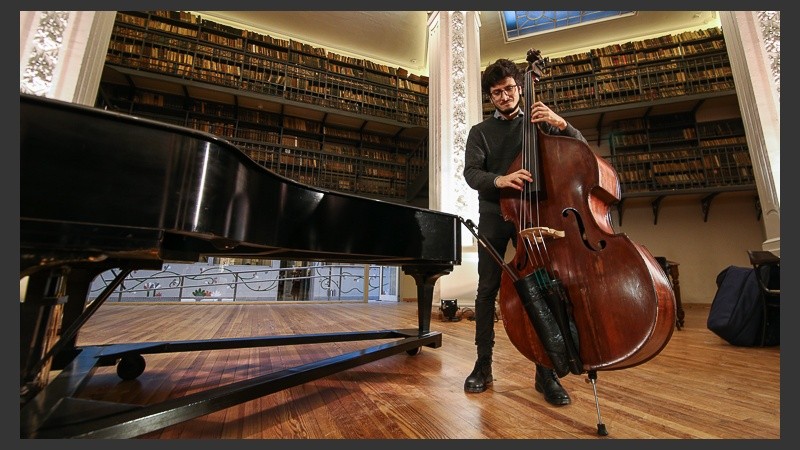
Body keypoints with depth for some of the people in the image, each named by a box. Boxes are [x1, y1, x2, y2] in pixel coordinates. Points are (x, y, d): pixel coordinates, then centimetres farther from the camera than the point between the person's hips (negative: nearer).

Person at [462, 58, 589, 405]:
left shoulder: (539, 122, 13)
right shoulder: (480, 131, 11)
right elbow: (471, 172, -5)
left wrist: (561, 123, -14)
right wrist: (499, 180, -26)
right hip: (494, 217, 0)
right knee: (487, 290, 0)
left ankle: (546, 372, 9)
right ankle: (483, 366, 11)